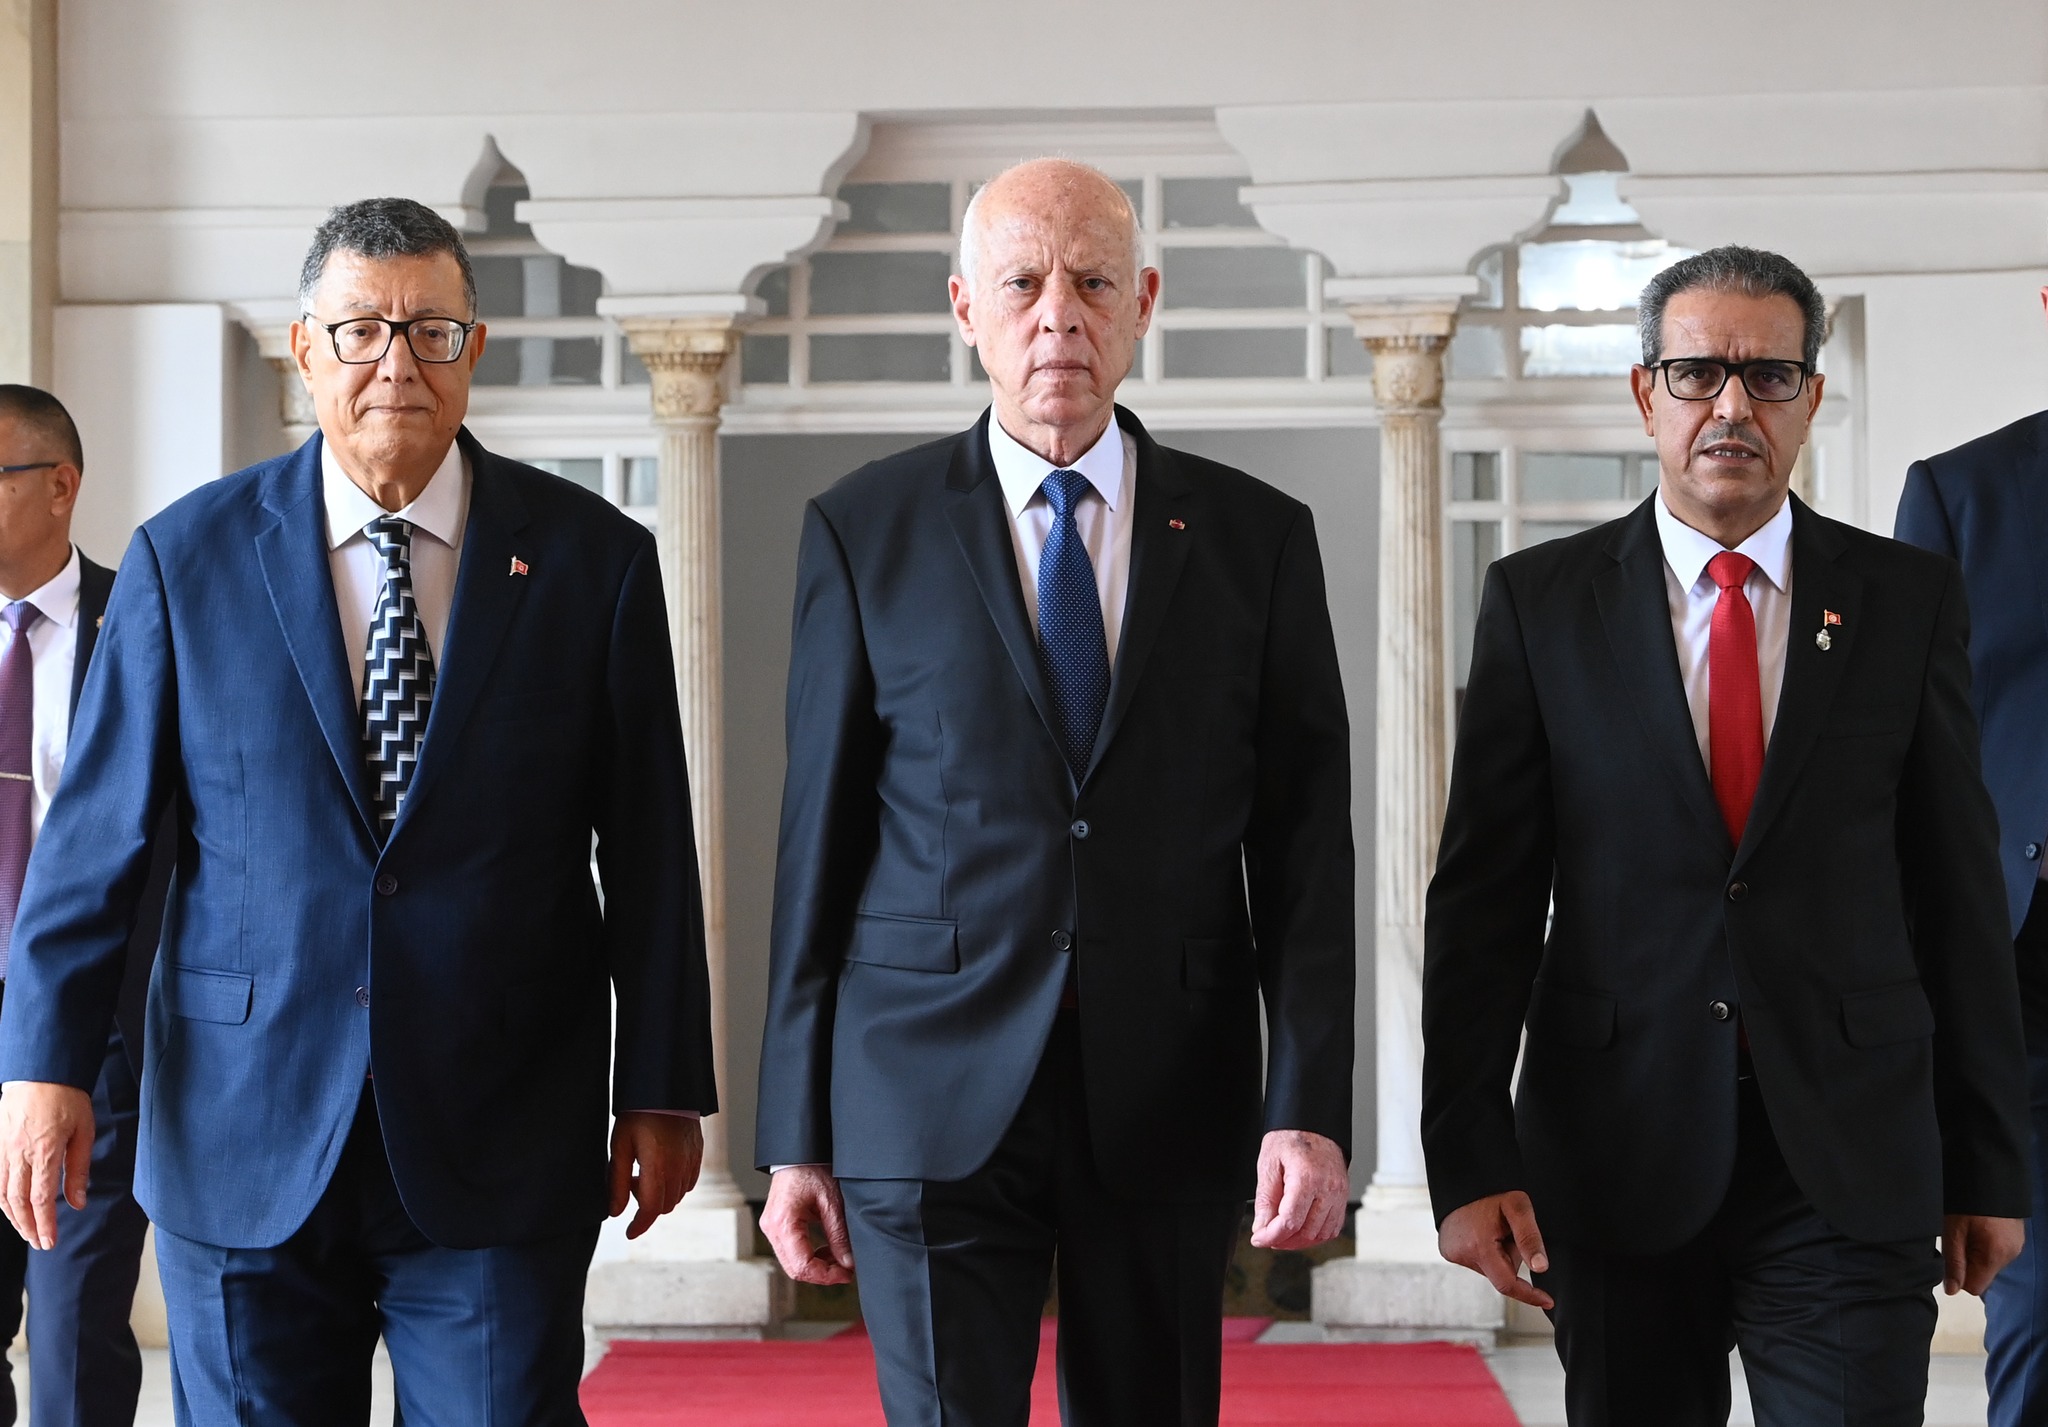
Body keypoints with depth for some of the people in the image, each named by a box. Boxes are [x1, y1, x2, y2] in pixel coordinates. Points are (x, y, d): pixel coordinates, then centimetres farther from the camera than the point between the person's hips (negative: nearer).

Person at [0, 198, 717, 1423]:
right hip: (242, 1146, 1)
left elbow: (649, 850, 3)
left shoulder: (593, 560, 2)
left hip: (498, 1156, -1)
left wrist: (662, 1091, 2)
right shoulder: (188, 558, 3)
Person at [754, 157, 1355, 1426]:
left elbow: (1305, 845, 3)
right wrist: (796, 1135, 2)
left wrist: (1311, 1109, -7)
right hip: (932, 1093, -1)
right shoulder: (865, 531, 3)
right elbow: (819, 841, 4)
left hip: (1170, 1099, 2)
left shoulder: (1256, 536, 5)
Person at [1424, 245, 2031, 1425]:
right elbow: (1484, 891, 0)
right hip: (1618, 1153, 0)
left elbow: (1961, 890, 6)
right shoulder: (1542, 600, 3)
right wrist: (1470, 1157, -7)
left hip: (1854, 1162, 0)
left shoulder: (1909, 600, 5)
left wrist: (1990, 1162, 5)